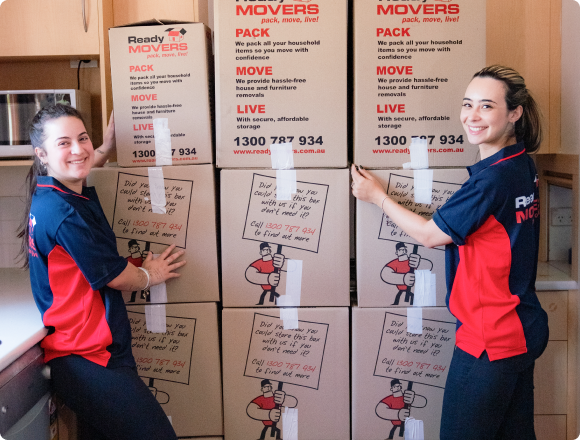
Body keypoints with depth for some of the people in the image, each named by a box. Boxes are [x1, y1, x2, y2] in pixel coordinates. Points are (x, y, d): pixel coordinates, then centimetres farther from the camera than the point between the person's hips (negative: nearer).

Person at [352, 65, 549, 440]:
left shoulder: (493, 178, -24)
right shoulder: (523, 166, 5)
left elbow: (429, 234, -12)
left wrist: (377, 195, -1)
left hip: (490, 338, -9)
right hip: (524, 329, 9)